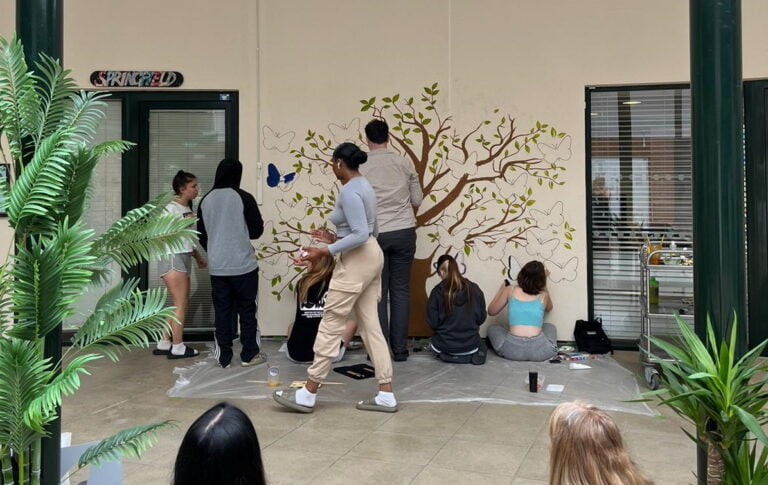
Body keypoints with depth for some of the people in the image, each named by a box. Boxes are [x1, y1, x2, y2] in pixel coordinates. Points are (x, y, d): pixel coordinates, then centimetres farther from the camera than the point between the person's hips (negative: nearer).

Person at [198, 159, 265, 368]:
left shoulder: (206, 200, 4)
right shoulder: (243, 197, -9)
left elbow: (201, 236, 12)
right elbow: (257, 231, -4)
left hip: (217, 266, 4)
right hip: (243, 264, -4)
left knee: (222, 310, 9)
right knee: (247, 309, 7)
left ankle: (224, 356, 13)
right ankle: (249, 354, 12)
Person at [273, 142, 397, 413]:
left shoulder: (349, 191, -16)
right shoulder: (364, 186, 15)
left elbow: (361, 235, -24)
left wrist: (324, 252, -21)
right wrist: (336, 239, 16)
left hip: (356, 261, -10)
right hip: (370, 257, 10)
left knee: (331, 324, -3)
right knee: (370, 325, 9)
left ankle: (308, 394, 7)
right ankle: (386, 396, 11)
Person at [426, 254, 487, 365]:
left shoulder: (437, 292, -14)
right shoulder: (475, 289, -8)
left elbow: (432, 323, -10)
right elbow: (481, 318, 0)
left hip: (444, 346, -1)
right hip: (470, 345, 2)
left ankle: (447, 355, 7)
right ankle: (471, 355, 9)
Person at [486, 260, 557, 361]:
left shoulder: (510, 290, 5)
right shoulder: (544, 296, 8)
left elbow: (491, 311, 16)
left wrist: (501, 290, 27)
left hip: (513, 350, -1)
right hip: (539, 351, 1)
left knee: (492, 329, 29)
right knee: (550, 327, 34)